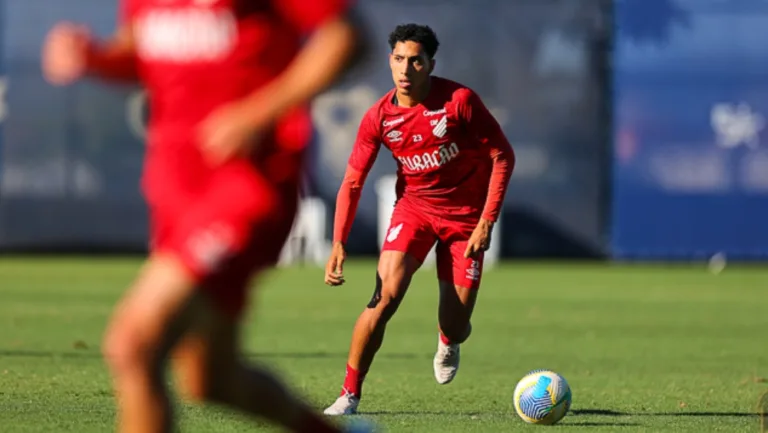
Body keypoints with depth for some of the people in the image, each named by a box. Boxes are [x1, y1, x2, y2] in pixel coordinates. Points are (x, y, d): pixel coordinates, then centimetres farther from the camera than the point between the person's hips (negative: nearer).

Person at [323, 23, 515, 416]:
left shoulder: (460, 100, -18)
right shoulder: (379, 117, -10)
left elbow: (502, 156, -11)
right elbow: (352, 183, -4)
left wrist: (487, 222, -17)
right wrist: (339, 243, -16)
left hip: (465, 214, -1)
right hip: (414, 206, 1)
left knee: (455, 325, -3)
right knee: (386, 294, -21)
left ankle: (448, 342, 39)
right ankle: (350, 394, -10)